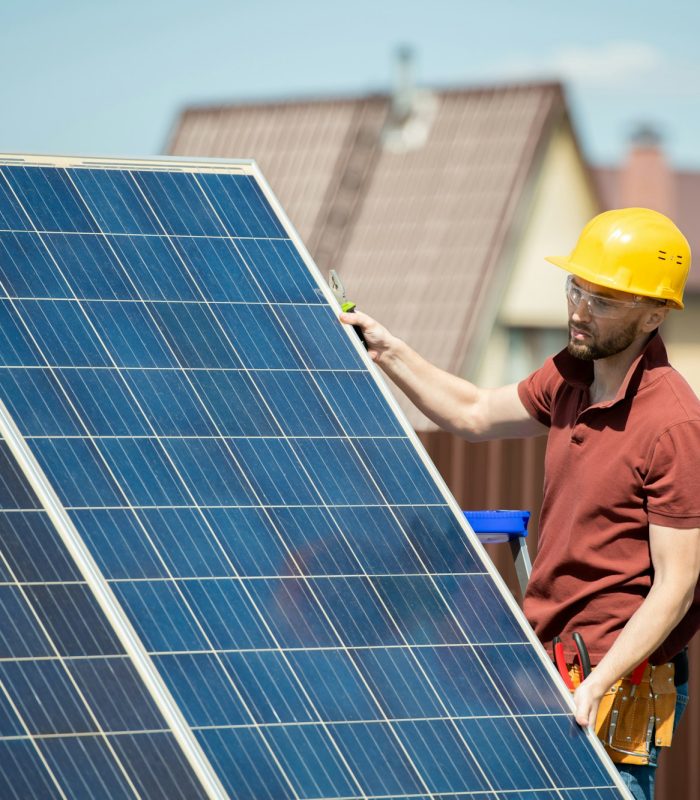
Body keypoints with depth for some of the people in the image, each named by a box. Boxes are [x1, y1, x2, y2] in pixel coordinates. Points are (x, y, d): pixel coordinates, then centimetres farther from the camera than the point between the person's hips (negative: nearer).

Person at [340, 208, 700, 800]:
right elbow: (476, 414, 27)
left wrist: (596, 686, -25)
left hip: (618, 684, -8)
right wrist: (388, 352, 21)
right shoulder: (570, 377, 7)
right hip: (546, 659, 8)